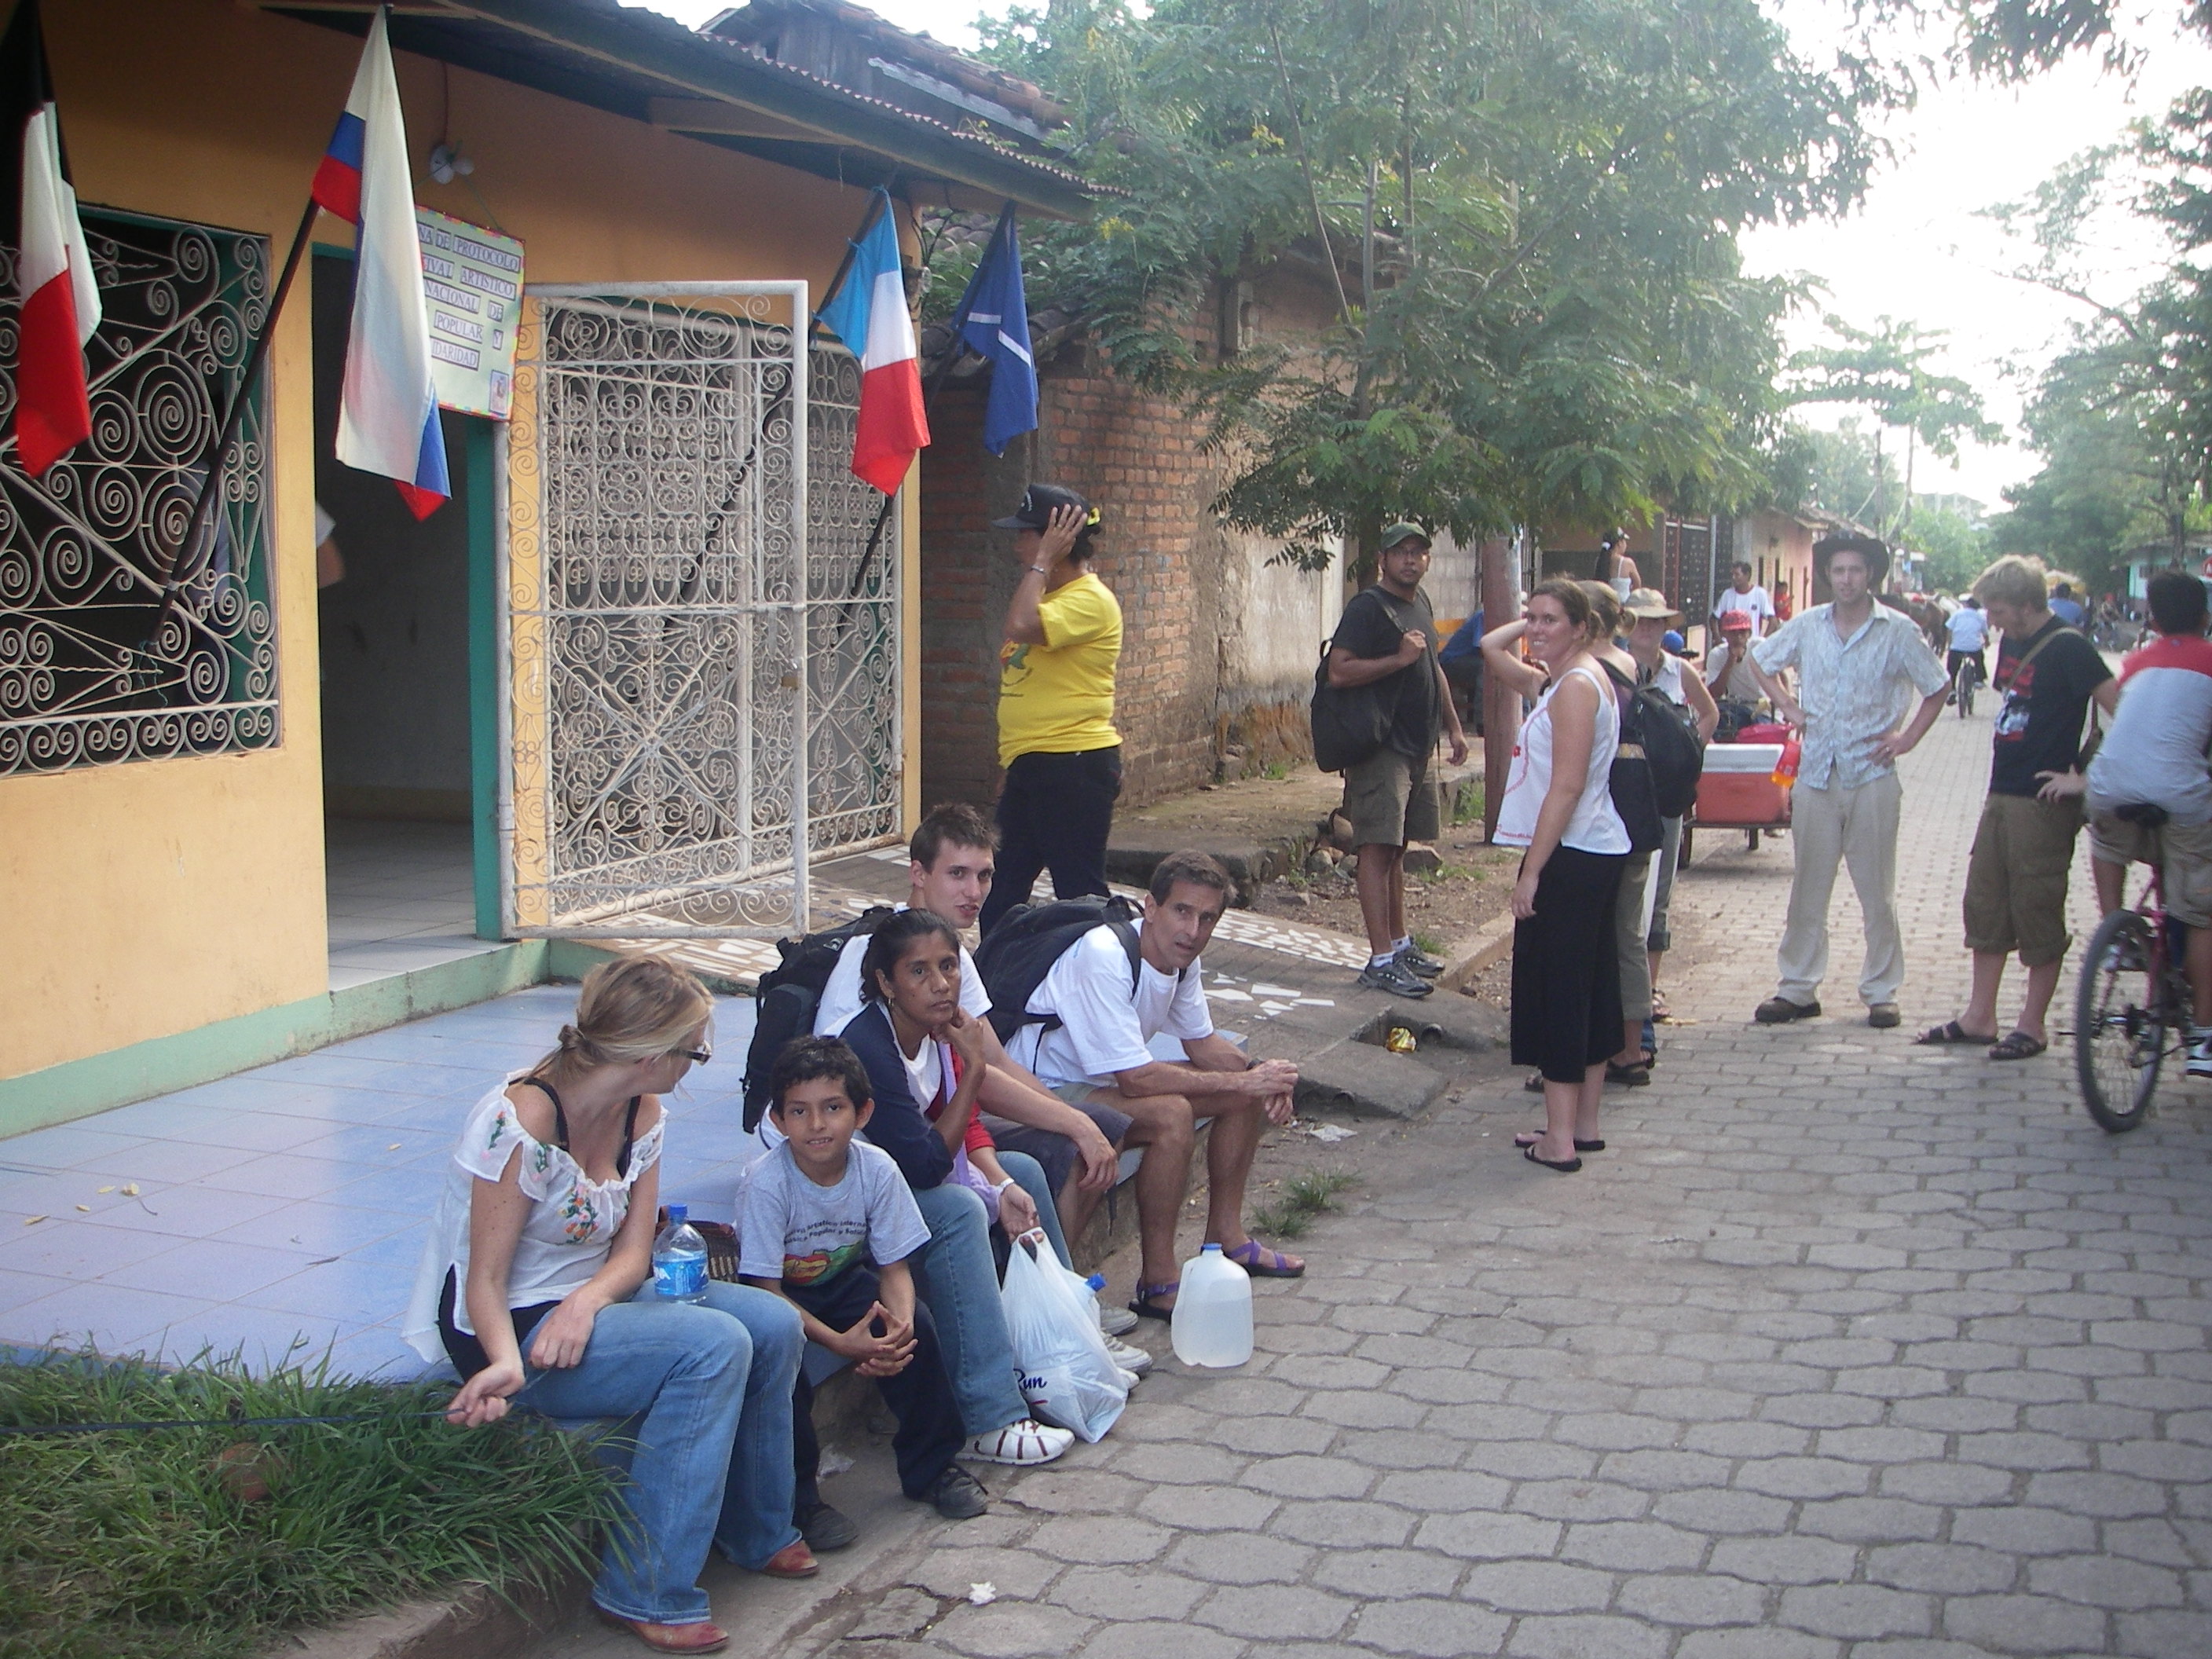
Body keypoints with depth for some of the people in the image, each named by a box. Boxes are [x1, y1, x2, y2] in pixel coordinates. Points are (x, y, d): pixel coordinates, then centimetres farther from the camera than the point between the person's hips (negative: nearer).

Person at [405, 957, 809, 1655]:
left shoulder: (642, 1116, -1)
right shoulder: (523, 1121, -25)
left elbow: (632, 1253, -3)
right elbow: (485, 1279, -21)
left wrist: (586, 1301, -24)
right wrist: (506, 1364, -40)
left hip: (591, 1300, 8)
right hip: (510, 1327, -8)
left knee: (774, 1325, -6)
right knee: (714, 1344, -25)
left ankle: (756, 1532, 14)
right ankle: (646, 1593, -18)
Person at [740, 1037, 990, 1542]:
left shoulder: (877, 1169, -18)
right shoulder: (765, 1182, -28)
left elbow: (895, 1267, -10)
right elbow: (766, 1289, -25)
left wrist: (900, 1319, -33)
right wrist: (839, 1342, -36)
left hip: (845, 1280, 3)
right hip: (779, 1293, -3)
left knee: (915, 1327, -21)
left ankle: (931, 1467, 0)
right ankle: (794, 1497, -10)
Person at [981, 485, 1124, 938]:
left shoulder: (1089, 600, -15)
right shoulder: (1049, 596, 18)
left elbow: (1022, 627, -32)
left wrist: (1043, 561, -19)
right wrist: (1013, 767, 23)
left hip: (1073, 766, -10)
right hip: (1030, 765, 10)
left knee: (1080, 893, -4)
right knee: (1002, 895, 16)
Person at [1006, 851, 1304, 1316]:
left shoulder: (1183, 958, -4)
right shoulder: (1104, 958, -31)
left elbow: (1202, 1042, 10)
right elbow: (1137, 1080, -33)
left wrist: (1257, 1072, -11)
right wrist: (1242, 1081, -26)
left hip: (1113, 1077, 9)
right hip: (1046, 1088, -9)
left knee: (1249, 1095, 3)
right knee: (1171, 1110, -32)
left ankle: (1226, 1236, 16)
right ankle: (1158, 1283, -22)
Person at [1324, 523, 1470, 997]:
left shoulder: (1420, 602, 16)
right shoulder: (1368, 607, -12)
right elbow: (1339, 672, -22)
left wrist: (1453, 726, 26)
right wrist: (1399, 658, -23)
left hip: (1417, 747, 9)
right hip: (1381, 748, -9)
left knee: (1396, 849, 16)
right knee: (1377, 848, -11)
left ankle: (1400, 943, 24)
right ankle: (1381, 960, -13)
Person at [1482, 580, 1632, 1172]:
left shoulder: (1576, 685, -16)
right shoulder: (1555, 679, 13)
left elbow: (1566, 788, -22)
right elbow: (1490, 649, 29)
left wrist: (1531, 872, -21)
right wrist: (1527, 625, 13)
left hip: (1571, 857, -11)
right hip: (1596, 855, 11)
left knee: (1557, 990, -6)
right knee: (1589, 987, 14)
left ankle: (1559, 1139, -2)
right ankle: (1584, 1125, 23)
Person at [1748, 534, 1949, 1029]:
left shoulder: (1898, 631, -2)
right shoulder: (1807, 625, 5)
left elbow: (1938, 688, 7)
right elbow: (1761, 659, 20)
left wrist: (1907, 738, -1)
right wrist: (1786, 706, 9)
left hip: (1871, 775, -2)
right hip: (1816, 774, 2)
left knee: (1877, 891, 3)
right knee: (1807, 887, 8)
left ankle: (1881, 993, 12)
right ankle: (1798, 988, 16)